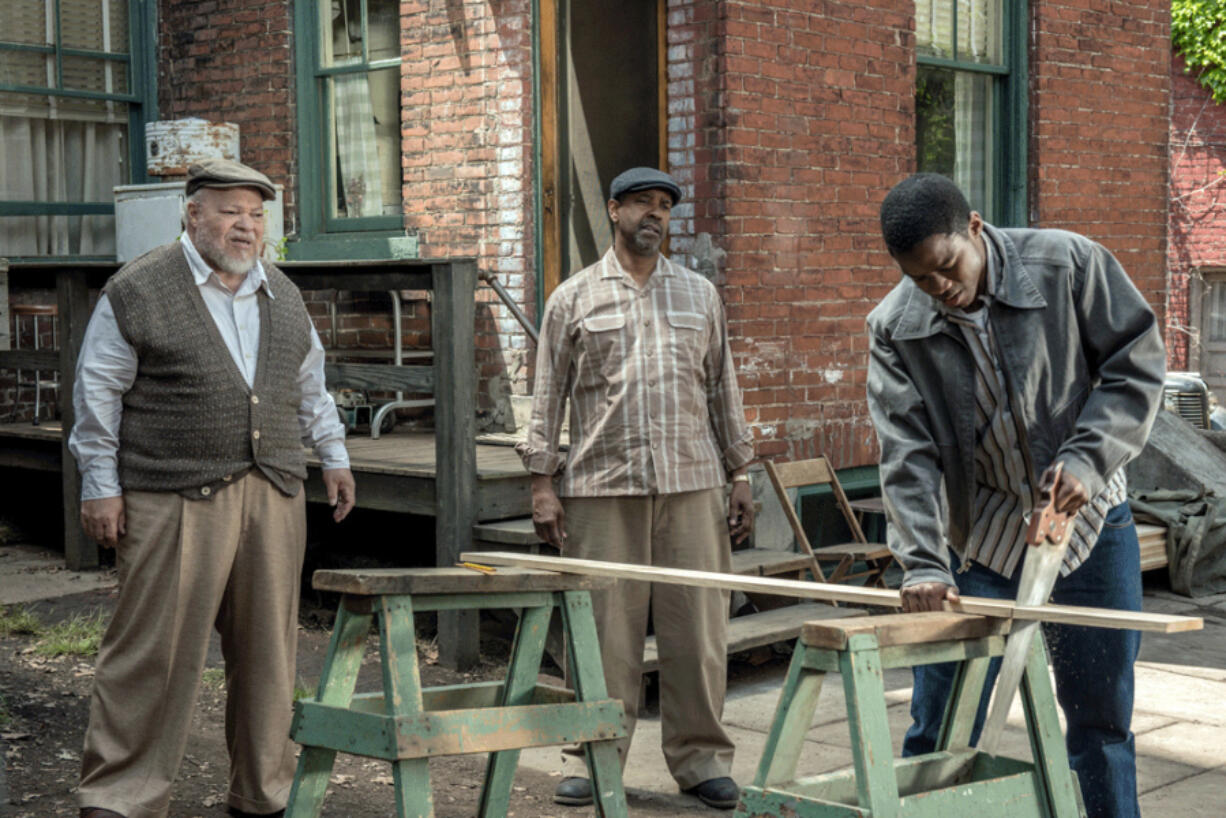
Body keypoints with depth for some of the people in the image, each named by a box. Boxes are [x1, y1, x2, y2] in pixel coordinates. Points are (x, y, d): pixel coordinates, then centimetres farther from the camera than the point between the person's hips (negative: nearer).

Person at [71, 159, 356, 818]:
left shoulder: (283, 296, 17)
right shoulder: (137, 291, -1)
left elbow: (309, 386, 26)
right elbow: (99, 393, -1)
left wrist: (333, 455, 21)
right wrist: (100, 486, -4)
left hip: (274, 497, 5)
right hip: (172, 501, -5)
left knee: (268, 651, 8)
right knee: (152, 652, -4)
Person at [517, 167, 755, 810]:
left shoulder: (700, 294, 14)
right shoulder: (573, 298, 7)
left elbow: (723, 389, 16)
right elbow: (548, 395, 6)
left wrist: (741, 474, 10)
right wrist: (542, 483, -1)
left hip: (691, 484, 2)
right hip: (600, 488, -2)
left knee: (697, 626, 2)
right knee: (603, 630, 0)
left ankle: (701, 759, 12)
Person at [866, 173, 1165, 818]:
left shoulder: (1070, 265, -12)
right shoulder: (894, 328, -9)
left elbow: (1135, 365, -6)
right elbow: (908, 456, -12)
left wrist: (1088, 457, -20)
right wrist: (922, 564, -23)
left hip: (1087, 517, 0)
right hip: (979, 532, 0)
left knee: (1102, 715, 10)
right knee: (940, 725, 2)